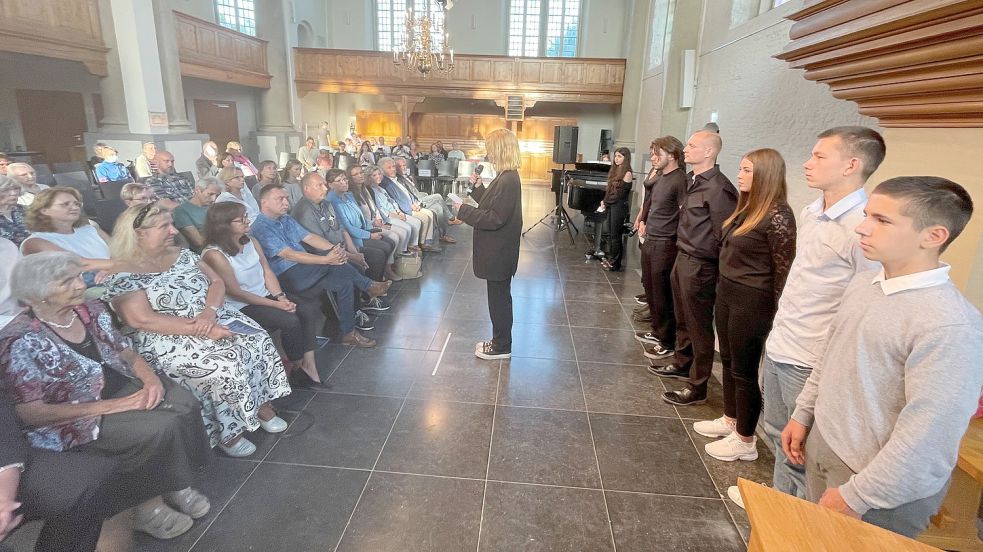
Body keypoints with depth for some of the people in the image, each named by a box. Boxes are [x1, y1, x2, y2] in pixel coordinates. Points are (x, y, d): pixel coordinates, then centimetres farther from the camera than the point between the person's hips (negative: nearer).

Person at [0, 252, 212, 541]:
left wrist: (151, 379, -13)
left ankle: (176, 484, -1)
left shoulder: (91, 310, 1)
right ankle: (148, 506, -4)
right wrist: (109, 407, -23)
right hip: (73, 420, -6)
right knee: (161, 427, -26)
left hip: (121, 388, 6)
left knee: (184, 403, -19)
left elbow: (125, 353, 9)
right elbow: (31, 413, -17)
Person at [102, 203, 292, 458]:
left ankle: (263, 405, -1)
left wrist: (210, 312, -15)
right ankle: (228, 433, -9)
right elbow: (142, 320, -20)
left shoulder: (181, 255, 10)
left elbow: (217, 282, 7)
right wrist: (201, 330, -24)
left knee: (258, 339, -16)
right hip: (168, 340, -6)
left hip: (214, 320, 6)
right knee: (223, 363, -28)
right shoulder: (122, 274, -11)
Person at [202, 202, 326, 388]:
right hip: (241, 307, -7)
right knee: (290, 320, -25)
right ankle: (296, 367, -1)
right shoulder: (214, 255, -18)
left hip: (265, 296, 7)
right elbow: (235, 292, -17)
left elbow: (267, 271, 6)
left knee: (309, 309, -13)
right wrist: (275, 304, -17)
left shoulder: (251, 241, 4)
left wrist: (281, 297, -11)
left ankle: (309, 364, -11)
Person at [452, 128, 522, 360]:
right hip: (497, 250, 10)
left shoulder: (508, 181, -22)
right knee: (499, 297, 18)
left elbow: (494, 219, -25)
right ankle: (500, 341, 32)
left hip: (499, 253, -10)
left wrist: (463, 210, -19)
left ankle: (502, 347, 19)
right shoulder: (506, 177, 8)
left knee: (499, 298, 3)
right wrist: (478, 187, 8)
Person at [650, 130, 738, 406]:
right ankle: (682, 364, 41)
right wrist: (684, 249, 13)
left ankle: (697, 387, 16)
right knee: (683, 320, 23)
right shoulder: (691, 180, 9)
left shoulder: (718, 188, -20)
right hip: (682, 258, 9)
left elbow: (724, 236, -20)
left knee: (699, 327, 3)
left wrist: (706, 262, -12)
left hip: (699, 266, -9)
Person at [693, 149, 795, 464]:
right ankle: (730, 420, 38)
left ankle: (745, 441, 20)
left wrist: (777, 315, -12)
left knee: (744, 369, 4)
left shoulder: (777, 215, -17)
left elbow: (783, 269, -15)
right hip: (726, 292, 9)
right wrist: (724, 288, 12)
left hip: (752, 302, -8)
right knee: (728, 361, 19)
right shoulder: (747, 208, 8)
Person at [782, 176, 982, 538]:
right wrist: (802, 414, 11)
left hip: (883, 491, -6)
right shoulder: (863, 283, -2)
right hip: (820, 448, 7)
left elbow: (927, 436, -24)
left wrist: (856, 497, -18)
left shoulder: (951, 327, -26)